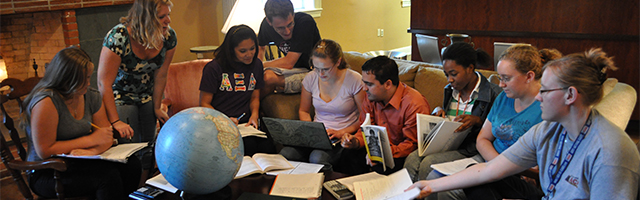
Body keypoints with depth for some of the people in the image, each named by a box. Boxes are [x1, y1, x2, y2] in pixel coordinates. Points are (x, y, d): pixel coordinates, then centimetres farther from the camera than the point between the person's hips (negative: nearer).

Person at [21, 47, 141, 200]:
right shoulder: (46, 101, -17)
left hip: (79, 163, 6)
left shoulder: (91, 96, 4)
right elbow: (44, 152, -20)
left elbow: (107, 137, 3)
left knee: (132, 166, -18)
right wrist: (91, 140, -17)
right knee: (108, 176, -29)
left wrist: (93, 151, -21)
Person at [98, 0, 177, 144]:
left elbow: (160, 76, -3)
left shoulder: (169, 37, -15)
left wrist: (157, 108, 4)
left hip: (147, 98, 4)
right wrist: (115, 121, -28)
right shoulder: (118, 38, -29)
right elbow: (104, 84, -26)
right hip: (120, 98, -4)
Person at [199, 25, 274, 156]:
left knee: (268, 144, -28)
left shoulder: (256, 65, 13)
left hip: (246, 124, 4)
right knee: (249, 144, -33)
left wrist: (254, 115, -1)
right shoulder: (214, 68, -3)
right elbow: (204, 103, -1)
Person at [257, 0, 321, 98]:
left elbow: (288, 63, -25)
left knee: (269, 77, -26)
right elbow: (261, 47, 16)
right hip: (293, 68, 7)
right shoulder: (267, 24, -8)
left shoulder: (305, 22, -26)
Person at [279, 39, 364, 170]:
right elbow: (303, 111, 16)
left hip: (344, 136, -4)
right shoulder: (311, 78, 1)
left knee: (317, 157, -36)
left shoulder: (354, 80, -10)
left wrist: (341, 133, -15)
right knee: (285, 154, -26)